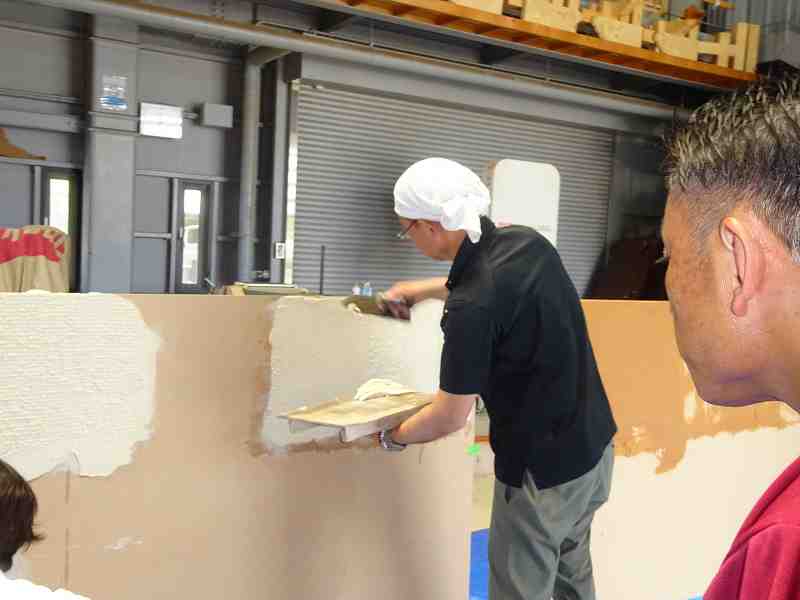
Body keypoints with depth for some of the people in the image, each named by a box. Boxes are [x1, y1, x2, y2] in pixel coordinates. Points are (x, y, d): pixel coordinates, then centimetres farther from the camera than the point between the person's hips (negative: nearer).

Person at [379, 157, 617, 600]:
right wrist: (426, 289, 22)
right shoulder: (529, 242, -4)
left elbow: (451, 417, -17)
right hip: (594, 443, 8)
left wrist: (393, 437, 1)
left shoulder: (471, 309, -28)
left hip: (543, 468, -8)